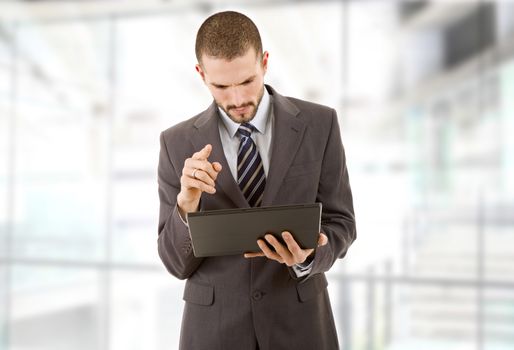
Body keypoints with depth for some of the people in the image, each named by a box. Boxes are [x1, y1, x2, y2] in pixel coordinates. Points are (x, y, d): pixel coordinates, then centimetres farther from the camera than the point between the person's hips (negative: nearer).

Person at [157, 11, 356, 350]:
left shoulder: (319, 124, -5)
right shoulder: (178, 143, -5)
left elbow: (339, 223, -1)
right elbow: (177, 263, -4)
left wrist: (307, 257, -21)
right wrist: (187, 202, -22)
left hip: (299, 322, 0)